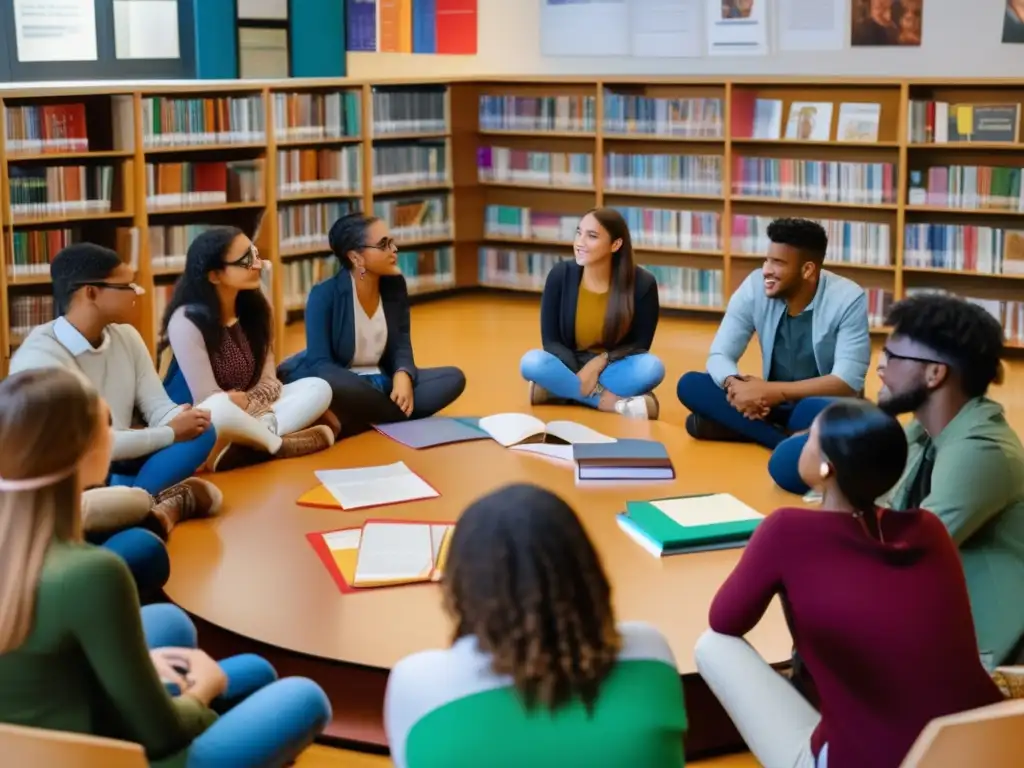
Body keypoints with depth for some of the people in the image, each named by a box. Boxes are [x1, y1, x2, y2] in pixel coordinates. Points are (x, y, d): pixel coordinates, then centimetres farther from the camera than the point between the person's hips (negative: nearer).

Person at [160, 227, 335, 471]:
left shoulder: (255, 306, -1)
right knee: (220, 411, -41)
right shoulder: (187, 320, -20)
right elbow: (208, 400, -21)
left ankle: (245, 446, -25)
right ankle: (280, 444, -14)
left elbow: (269, 381, -3)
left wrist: (247, 403, -21)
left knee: (318, 389, -9)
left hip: (248, 412, 7)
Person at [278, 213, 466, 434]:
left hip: (380, 381, 6)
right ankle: (404, 417, -19)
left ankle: (360, 422, -21)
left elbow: (402, 345, 1)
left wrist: (403, 376, -22)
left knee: (453, 377, -13)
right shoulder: (325, 295, -15)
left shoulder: (395, 285, 1)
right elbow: (320, 364, -19)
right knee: (330, 386, -42)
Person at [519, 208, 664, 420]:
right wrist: (580, 374, -24)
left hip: (613, 370, 0)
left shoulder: (642, 283, -12)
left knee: (652, 366, -32)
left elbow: (640, 344, -5)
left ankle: (560, 391, -25)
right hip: (571, 367, 1)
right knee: (532, 362, -31)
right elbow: (550, 340, -7)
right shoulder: (561, 275, -10)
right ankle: (613, 402, -28)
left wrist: (601, 361, -21)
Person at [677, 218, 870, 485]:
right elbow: (719, 356, -8)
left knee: (816, 412, -41)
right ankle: (790, 441, -26)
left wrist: (772, 392, -31)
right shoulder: (755, 287, -10)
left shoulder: (848, 299, -19)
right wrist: (735, 384, -33)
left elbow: (848, 381, -23)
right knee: (690, 385, -21)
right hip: (773, 403, 5)